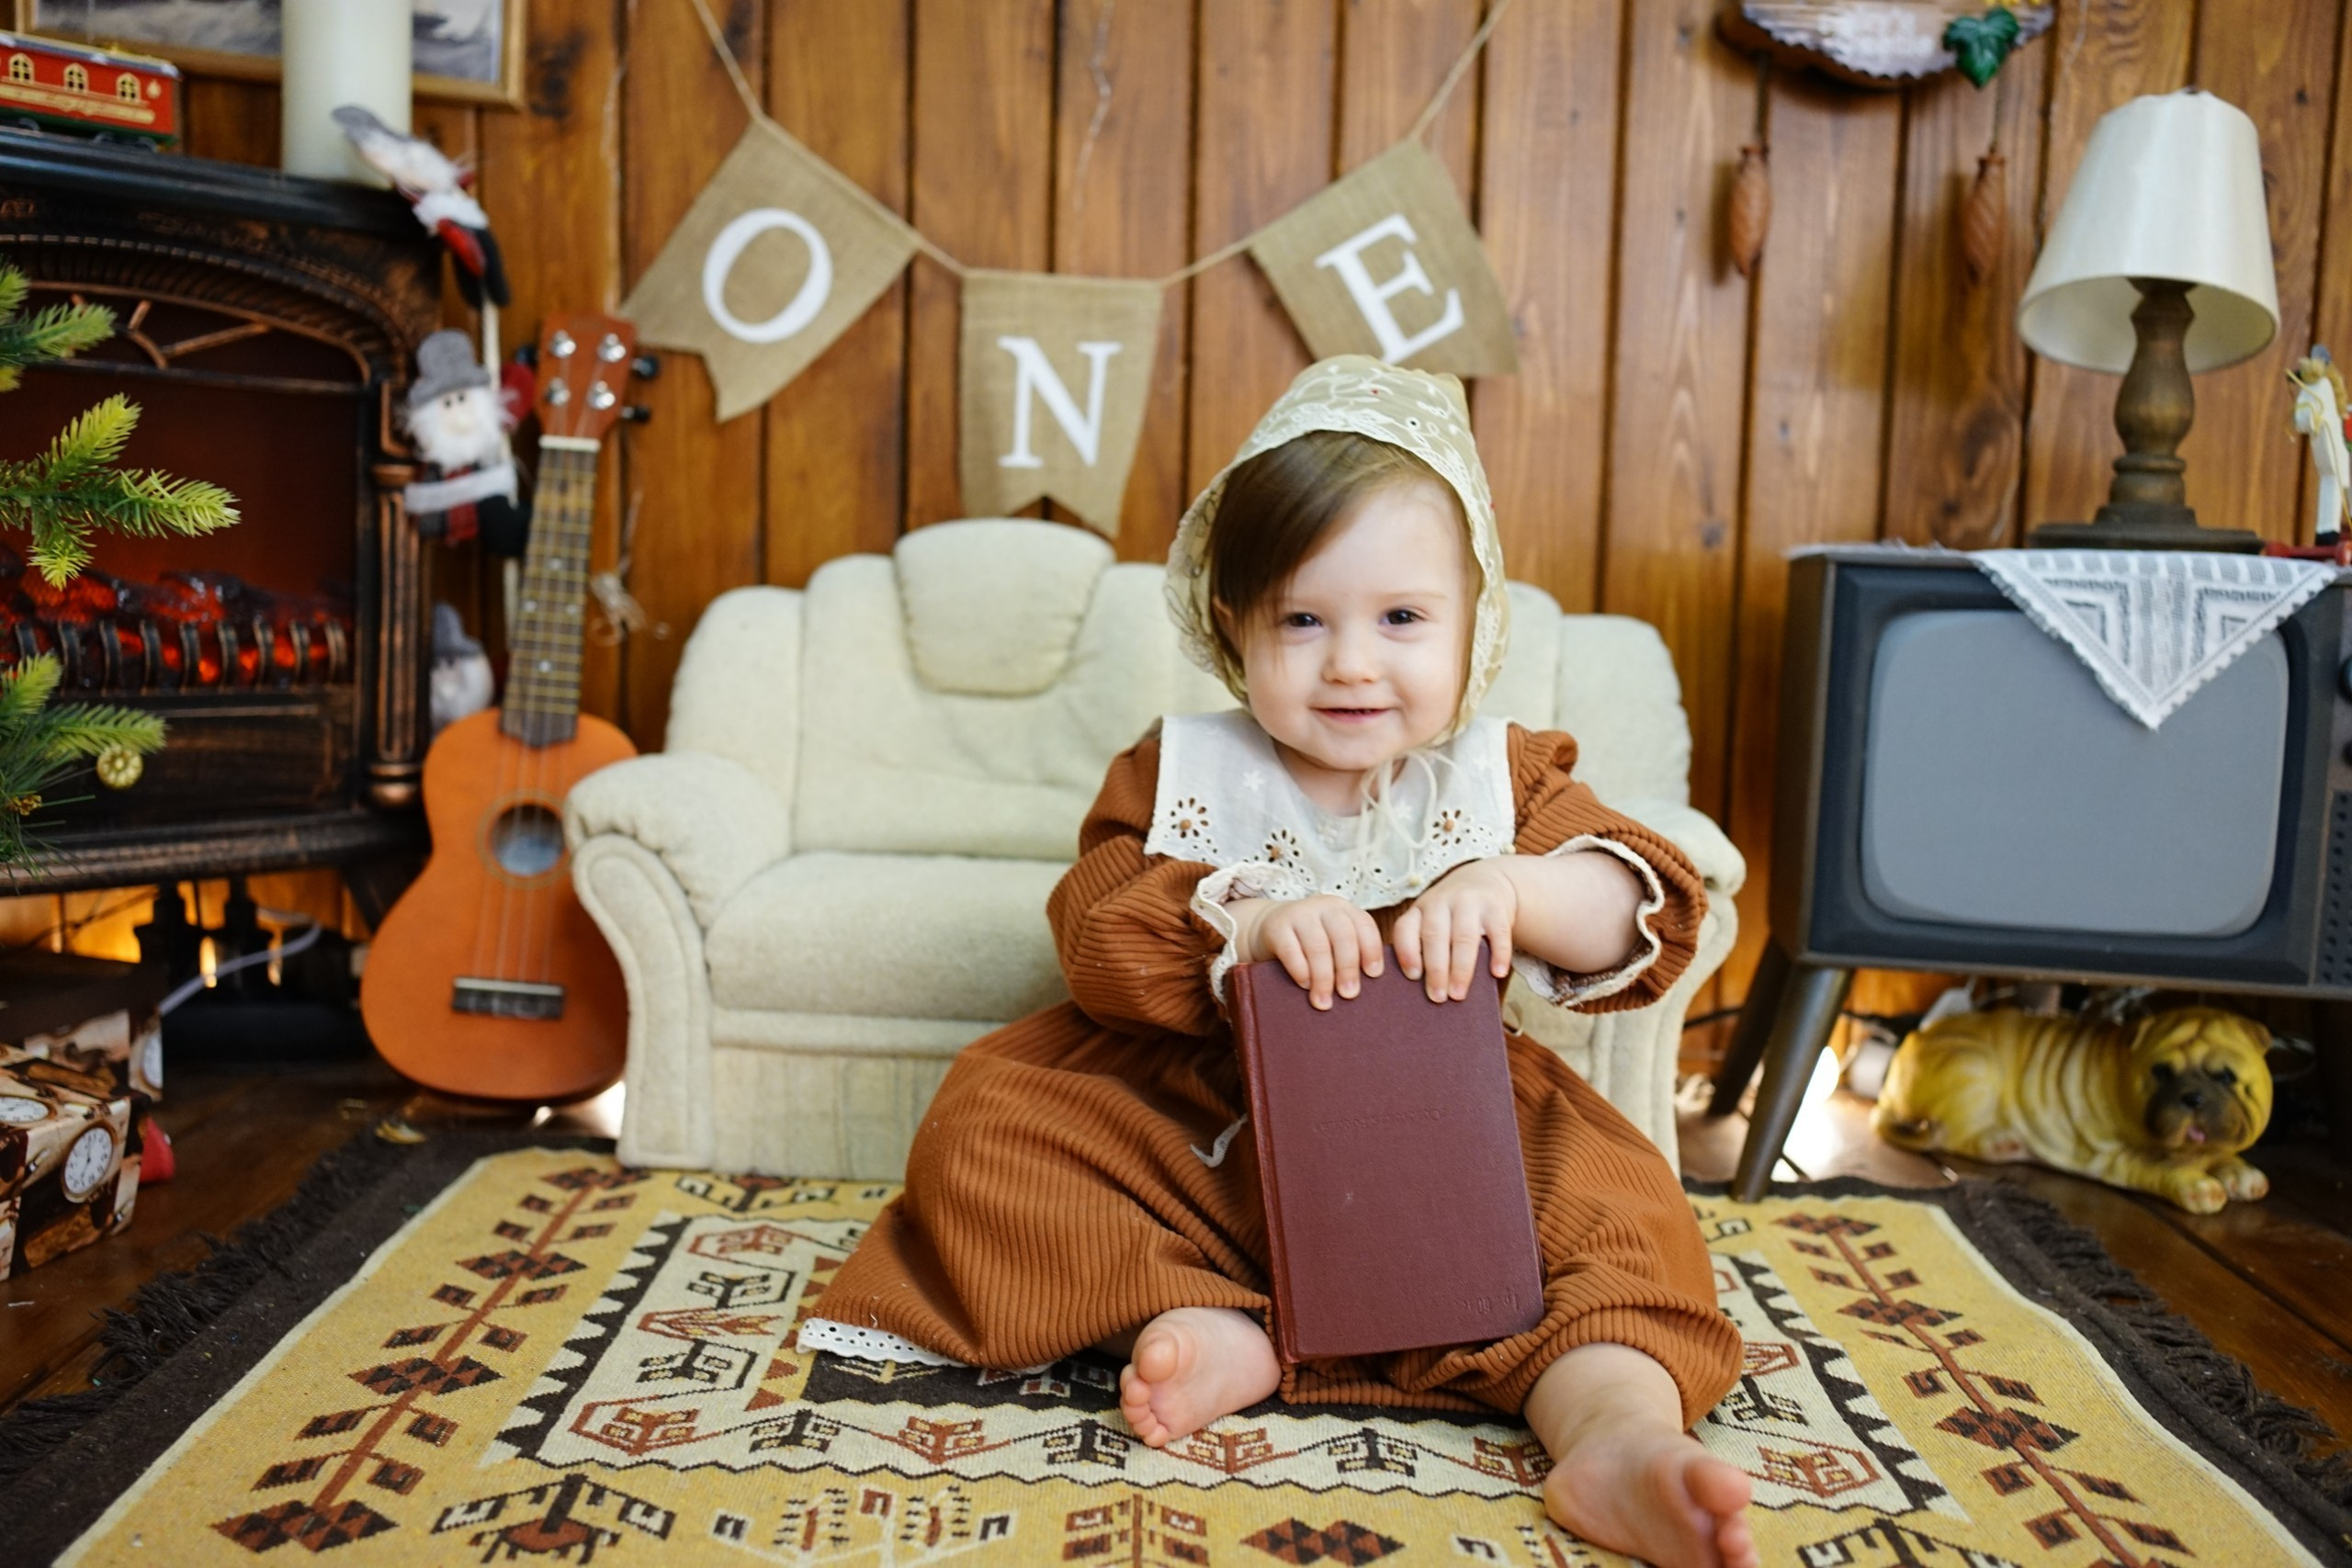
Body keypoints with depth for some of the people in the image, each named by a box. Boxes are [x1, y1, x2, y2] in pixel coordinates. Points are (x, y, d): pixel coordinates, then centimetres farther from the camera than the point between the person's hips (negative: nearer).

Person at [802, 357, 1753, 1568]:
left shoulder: (1501, 779, 2)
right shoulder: (1180, 771, 0)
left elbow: (1652, 922, -8)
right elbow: (1094, 935, -13)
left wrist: (1512, 888, -30)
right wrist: (1249, 926, -32)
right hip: (1191, 1123, 1)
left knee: (1603, 1184, -26)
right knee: (981, 1123, -20)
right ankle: (1202, 1322, -31)